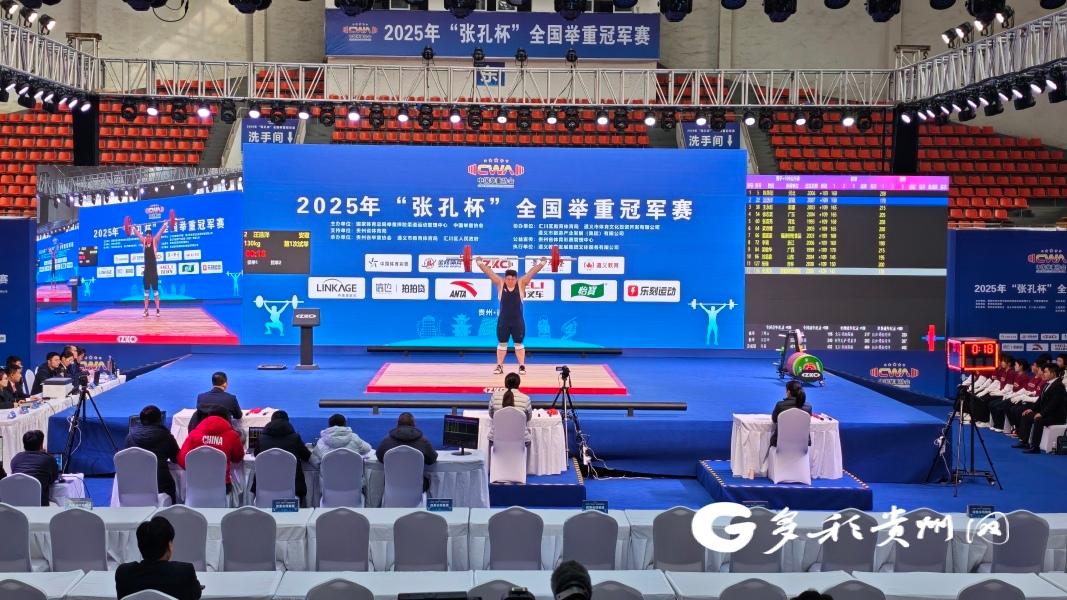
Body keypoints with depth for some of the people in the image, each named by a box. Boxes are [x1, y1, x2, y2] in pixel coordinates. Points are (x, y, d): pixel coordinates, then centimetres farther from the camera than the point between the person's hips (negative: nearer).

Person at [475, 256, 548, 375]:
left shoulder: (521, 284, -3)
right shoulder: (500, 284, -1)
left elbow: (531, 272, -7)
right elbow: (489, 272, -3)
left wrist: (542, 264, -11)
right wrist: (480, 264, -6)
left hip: (518, 321, -1)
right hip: (503, 321, 1)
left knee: (519, 344, 5)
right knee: (501, 343, 7)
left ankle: (522, 366, 11)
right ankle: (499, 366, 13)